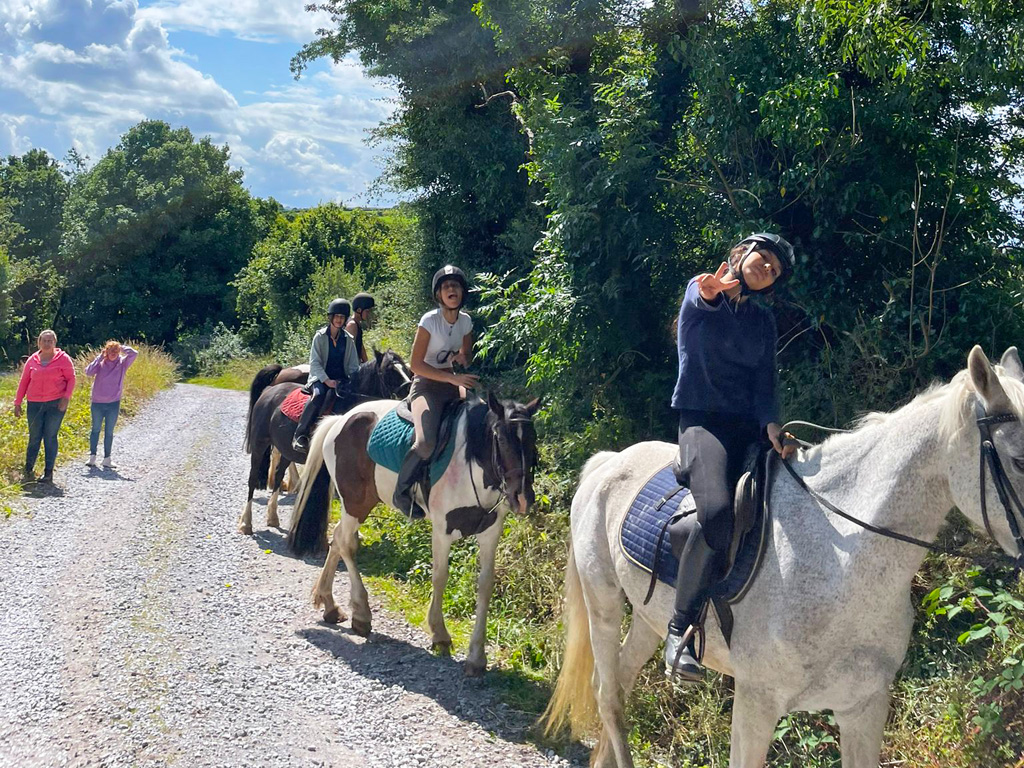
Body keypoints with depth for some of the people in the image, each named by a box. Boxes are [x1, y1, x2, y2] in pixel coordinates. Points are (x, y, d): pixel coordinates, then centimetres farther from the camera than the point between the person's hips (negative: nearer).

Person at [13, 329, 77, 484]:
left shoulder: (63, 358, 0)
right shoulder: (33, 360, 8)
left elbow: (71, 379, 1)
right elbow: (24, 381, 12)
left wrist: (66, 397, -12)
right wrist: (17, 403, 10)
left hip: (56, 404, -2)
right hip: (35, 404, 2)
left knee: (50, 437, 0)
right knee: (34, 437, 2)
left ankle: (48, 473, 5)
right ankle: (28, 470, 9)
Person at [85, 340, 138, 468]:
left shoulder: (122, 363, 0)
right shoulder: (100, 363, -1)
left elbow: (134, 354, -12)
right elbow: (88, 372, -15)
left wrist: (122, 347, -4)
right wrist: (100, 357, -12)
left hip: (114, 403, 0)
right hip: (98, 403, 0)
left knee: (109, 432, 7)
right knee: (95, 429, 9)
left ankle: (107, 458, 13)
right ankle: (92, 456, 16)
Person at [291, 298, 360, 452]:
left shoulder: (348, 339, 11)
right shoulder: (320, 337, 1)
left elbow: (353, 365, 13)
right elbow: (314, 362, -6)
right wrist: (326, 380, -19)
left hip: (341, 379, 3)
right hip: (320, 378, -3)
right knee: (319, 394, -37)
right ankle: (300, 434, -32)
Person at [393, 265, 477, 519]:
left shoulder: (466, 321, 4)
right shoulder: (429, 320, -14)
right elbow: (416, 364, -16)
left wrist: (463, 358, -6)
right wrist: (453, 378, -22)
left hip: (451, 386, 7)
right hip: (426, 386, -7)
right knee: (426, 442, -30)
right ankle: (402, 493, -10)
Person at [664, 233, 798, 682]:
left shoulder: (762, 320, 18)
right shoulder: (701, 294, 6)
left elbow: (765, 383, 9)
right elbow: (699, 300, -20)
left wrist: (771, 426, -12)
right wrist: (711, 292, -45)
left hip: (748, 426, 6)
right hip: (702, 420, -6)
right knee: (717, 510, -32)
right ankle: (681, 630, -25)